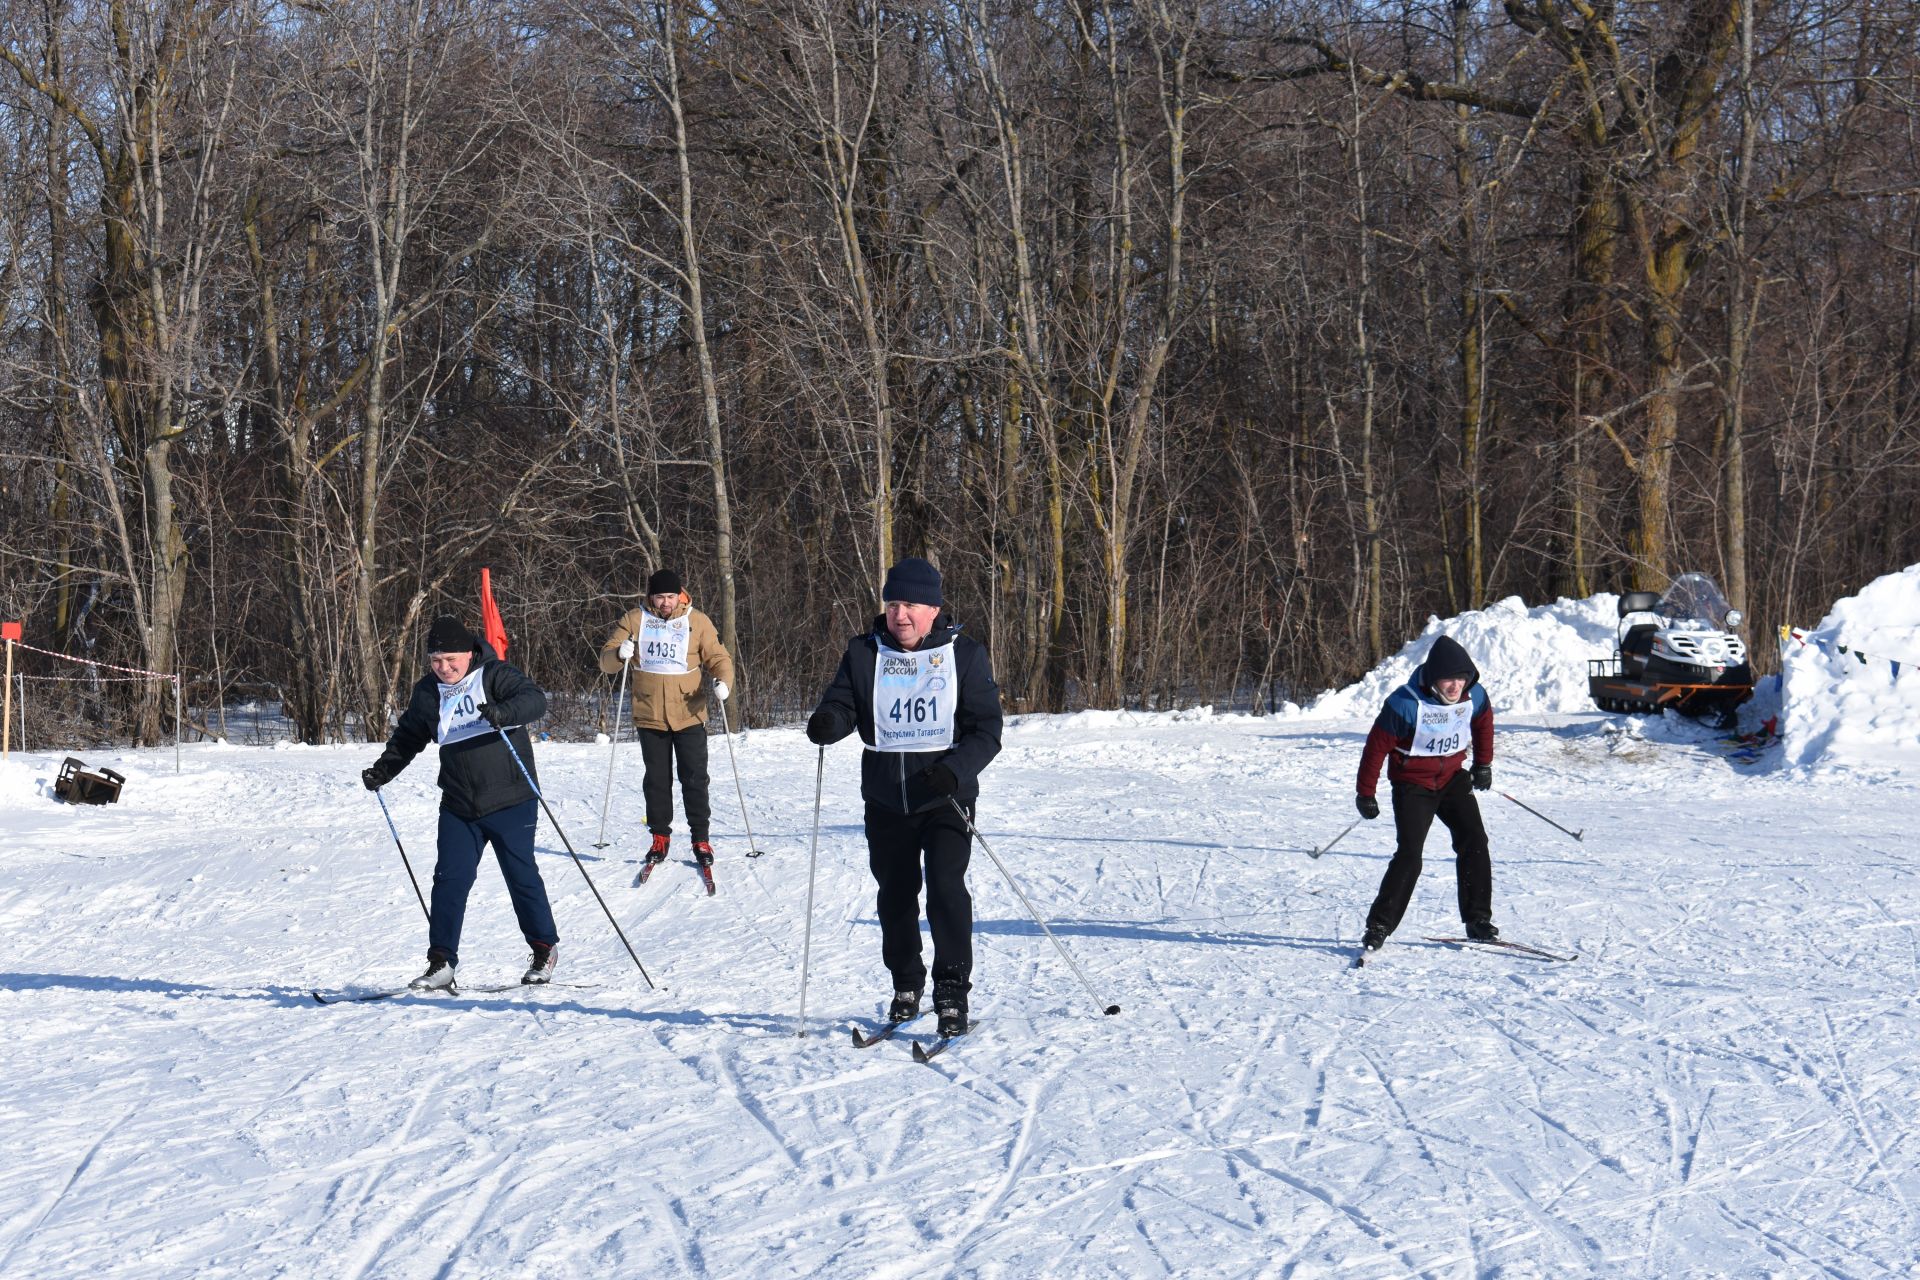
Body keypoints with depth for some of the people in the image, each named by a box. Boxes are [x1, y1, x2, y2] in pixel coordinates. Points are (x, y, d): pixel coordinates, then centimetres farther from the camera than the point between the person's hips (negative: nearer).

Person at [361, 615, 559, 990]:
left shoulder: (496, 676, -8)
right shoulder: (428, 692, 8)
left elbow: (535, 699, -24)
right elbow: (409, 734, 23)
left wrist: (503, 713, -43)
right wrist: (383, 769, 11)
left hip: (510, 801, -4)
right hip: (458, 806, 4)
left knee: (522, 876, 3)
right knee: (449, 880, -2)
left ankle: (545, 949, 21)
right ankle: (441, 963, 3)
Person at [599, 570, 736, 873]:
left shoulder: (697, 621, 0)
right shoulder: (635, 621, 1)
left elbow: (718, 658, 1)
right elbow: (606, 661, 2)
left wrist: (723, 681, -21)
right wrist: (619, 654, -22)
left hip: (689, 717, -1)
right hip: (649, 718, 1)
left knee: (695, 780, 2)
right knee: (657, 781, 9)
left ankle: (701, 840, 10)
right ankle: (660, 839, 18)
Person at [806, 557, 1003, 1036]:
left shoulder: (965, 655, -3)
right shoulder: (865, 654, 4)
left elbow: (987, 729, -5)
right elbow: (843, 705, 0)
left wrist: (955, 770, -22)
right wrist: (827, 723, -25)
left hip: (945, 798, -3)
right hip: (886, 799, 3)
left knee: (945, 888, -15)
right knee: (895, 893, 12)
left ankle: (952, 989, -4)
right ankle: (906, 984, 30)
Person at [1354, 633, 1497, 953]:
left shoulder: (1475, 697, -9)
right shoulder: (1405, 704, -25)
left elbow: (1483, 725, 16)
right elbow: (1377, 746, -16)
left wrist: (1483, 764, 25)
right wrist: (1365, 794, -10)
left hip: (1453, 779, 5)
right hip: (1413, 784, -5)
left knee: (1474, 843, -7)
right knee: (1409, 856, -15)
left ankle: (1478, 920, 3)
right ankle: (1378, 926, -7)